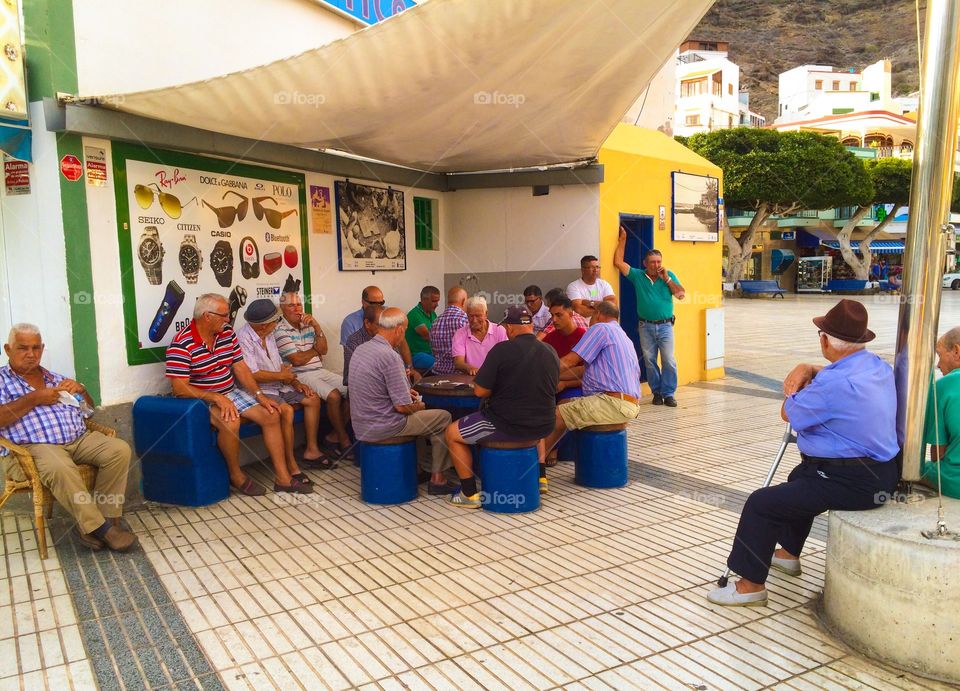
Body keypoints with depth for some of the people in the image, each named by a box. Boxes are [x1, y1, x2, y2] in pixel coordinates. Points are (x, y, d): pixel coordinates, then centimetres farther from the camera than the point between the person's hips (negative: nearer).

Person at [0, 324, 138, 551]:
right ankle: (99, 528, -27)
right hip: (32, 447, -5)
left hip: (80, 439, 5)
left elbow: (90, 407, 28)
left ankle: (106, 517, -17)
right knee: (60, 468, -38)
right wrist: (34, 399, -8)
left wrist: (81, 389, 7)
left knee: (119, 449, -21)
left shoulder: (55, 378, 25)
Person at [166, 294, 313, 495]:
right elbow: (179, 388, -23)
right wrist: (216, 398, -28)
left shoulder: (227, 333, 2)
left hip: (231, 393, 7)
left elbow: (240, 367, 6)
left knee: (271, 415, -7)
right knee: (230, 422, -35)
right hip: (201, 400, -7)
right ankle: (236, 476, -10)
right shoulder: (181, 344, -19)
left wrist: (259, 395, -5)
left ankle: (283, 478, -2)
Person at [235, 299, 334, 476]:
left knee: (313, 399, 1)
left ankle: (311, 451, 7)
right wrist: (282, 376, -12)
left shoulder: (268, 335, 10)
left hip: (278, 386, 9)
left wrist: (296, 383, 3)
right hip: (258, 390, -9)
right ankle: (290, 465, -22)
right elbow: (252, 375, -25)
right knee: (286, 411, -31)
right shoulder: (244, 338, -19)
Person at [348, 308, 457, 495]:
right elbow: (402, 406, -21)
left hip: (361, 427, 9)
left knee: (418, 415, 31)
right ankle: (437, 478, 14)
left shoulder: (360, 349, 3)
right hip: (383, 427, -9)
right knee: (444, 417, 6)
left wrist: (405, 391, 18)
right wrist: (418, 406, 0)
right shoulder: (390, 357, -24)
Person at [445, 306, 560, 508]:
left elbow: (480, 391, -14)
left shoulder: (502, 350, -16)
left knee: (452, 433, 15)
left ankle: (470, 494, 14)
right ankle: (540, 477, 41)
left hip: (506, 426, -6)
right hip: (543, 427, 6)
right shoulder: (551, 353, 1)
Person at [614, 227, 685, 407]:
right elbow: (618, 262, -1)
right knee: (649, 361, 5)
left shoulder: (669, 275, 5)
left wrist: (666, 279, -10)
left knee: (669, 361, -6)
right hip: (646, 326, 1)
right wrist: (622, 240, 1)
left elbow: (681, 295, -4)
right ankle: (657, 392, 17)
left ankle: (668, 393, 2)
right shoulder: (637, 276, 4)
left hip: (665, 325, -1)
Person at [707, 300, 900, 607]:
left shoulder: (833, 384, -27)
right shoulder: (878, 366, 3)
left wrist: (802, 376, 5)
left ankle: (750, 584, 4)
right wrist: (806, 369, 2)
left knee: (761, 503, -8)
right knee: (800, 477, 35)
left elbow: (789, 413, -12)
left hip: (853, 482, -11)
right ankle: (788, 553, 49)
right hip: (881, 471, 11)